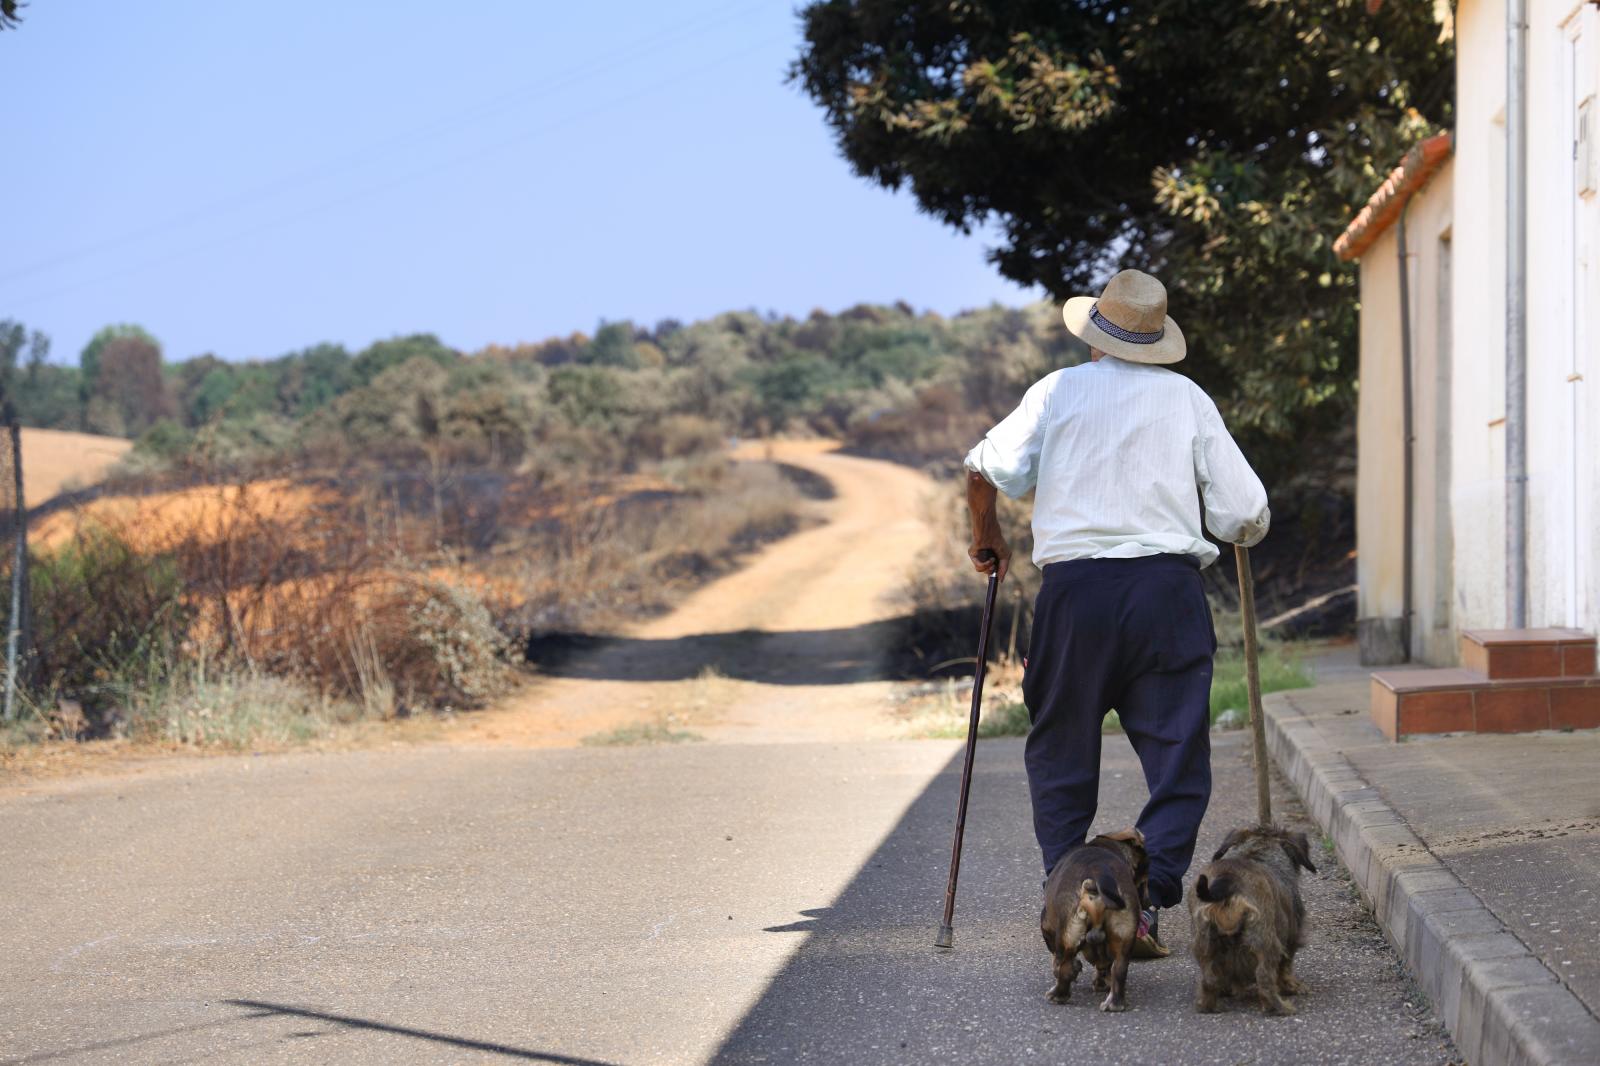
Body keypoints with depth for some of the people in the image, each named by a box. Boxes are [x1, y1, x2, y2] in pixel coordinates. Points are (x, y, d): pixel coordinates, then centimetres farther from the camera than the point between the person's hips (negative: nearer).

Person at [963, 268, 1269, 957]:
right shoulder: (1187, 399, 8)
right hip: (1168, 587, 0)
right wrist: (1242, 529, 31)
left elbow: (985, 470, -1)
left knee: (1060, 752, 12)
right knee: (1177, 756, 3)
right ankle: (1146, 898, -10)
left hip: (1075, 589, 0)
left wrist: (986, 536, 18)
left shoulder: (1059, 391, 7)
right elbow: (1246, 518, 7)